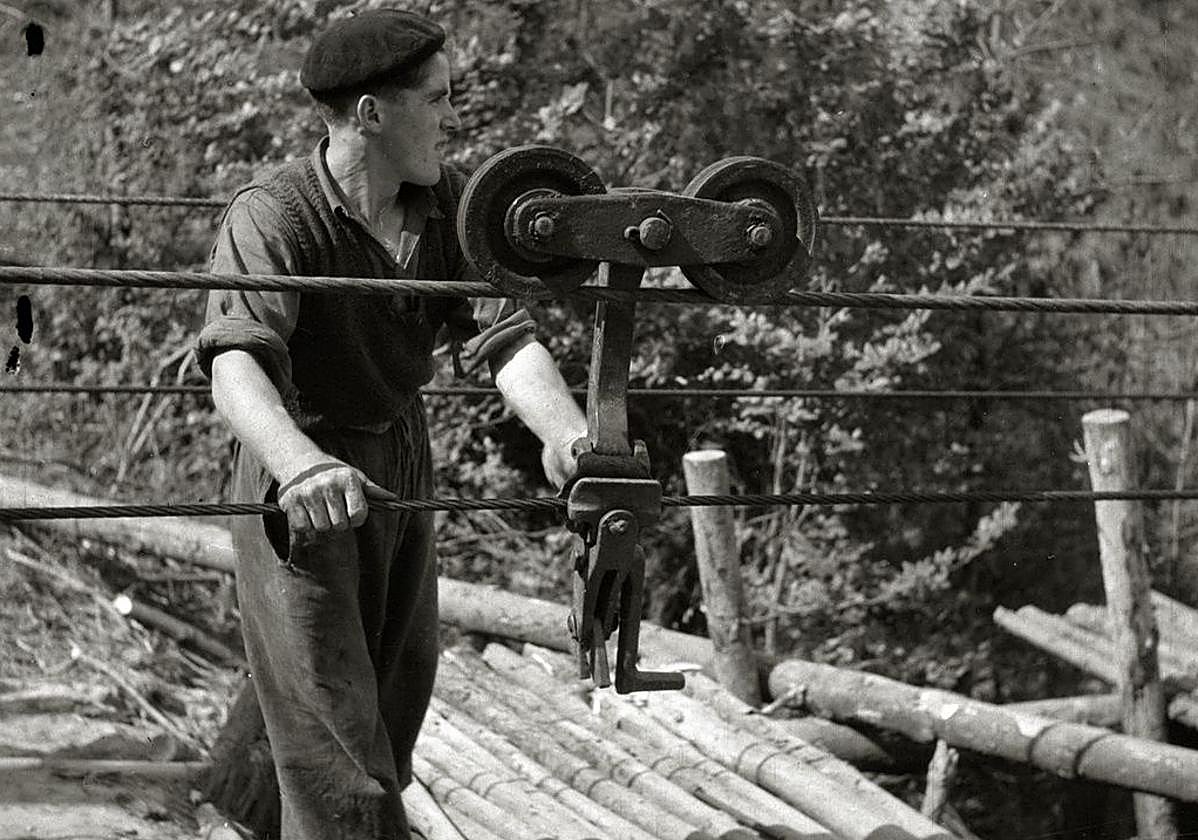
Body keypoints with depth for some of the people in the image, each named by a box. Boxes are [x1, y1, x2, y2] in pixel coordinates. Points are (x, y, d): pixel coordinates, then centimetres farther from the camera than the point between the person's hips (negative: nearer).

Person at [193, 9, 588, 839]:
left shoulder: (449, 201, -6)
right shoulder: (273, 217, -26)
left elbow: (505, 334, -17)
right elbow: (238, 363, -41)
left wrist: (567, 434, -37)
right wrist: (300, 462, -62)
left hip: (403, 464, 7)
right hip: (301, 491, -7)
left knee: (397, 703, 20)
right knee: (333, 731, -10)